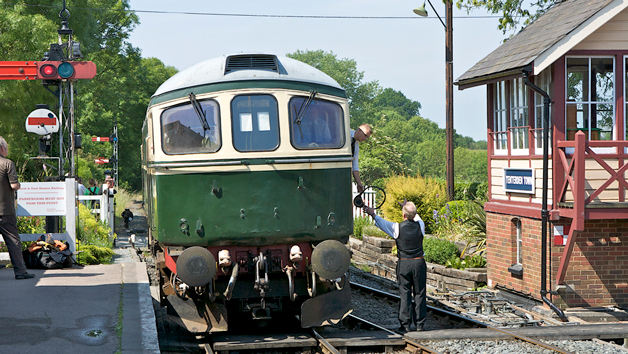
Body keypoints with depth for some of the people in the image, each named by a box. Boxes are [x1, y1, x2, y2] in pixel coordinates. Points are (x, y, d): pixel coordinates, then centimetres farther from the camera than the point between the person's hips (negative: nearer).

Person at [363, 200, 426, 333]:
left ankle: (405, 325, 3)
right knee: (419, 293, 7)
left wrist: (373, 214, 21)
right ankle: (420, 323, 11)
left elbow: (382, 223, 5)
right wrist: (408, 207, 37)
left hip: (403, 264, -1)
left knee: (404, 294, 3)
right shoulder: (420, 226, -3)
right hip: (419, 263, 2)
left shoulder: (397, 228, -11)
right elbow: (416, 218, 22)